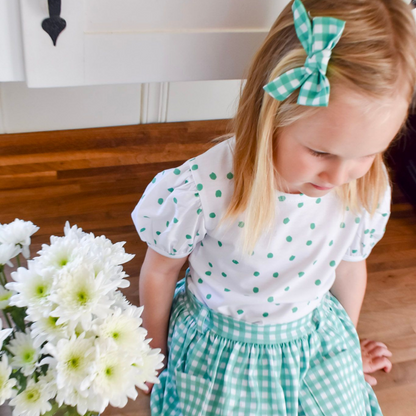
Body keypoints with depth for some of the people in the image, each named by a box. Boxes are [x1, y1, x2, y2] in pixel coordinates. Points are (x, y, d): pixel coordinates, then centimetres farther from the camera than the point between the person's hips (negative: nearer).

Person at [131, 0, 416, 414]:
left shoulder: (369, 192, -21)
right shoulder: (201, 191, -33)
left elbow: (349, 267, 0)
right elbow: (159, 272, -14)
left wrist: (349, 340, 18)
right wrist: (155, 350, 4)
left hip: (315, 341, 3)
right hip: (219, 349, -2)